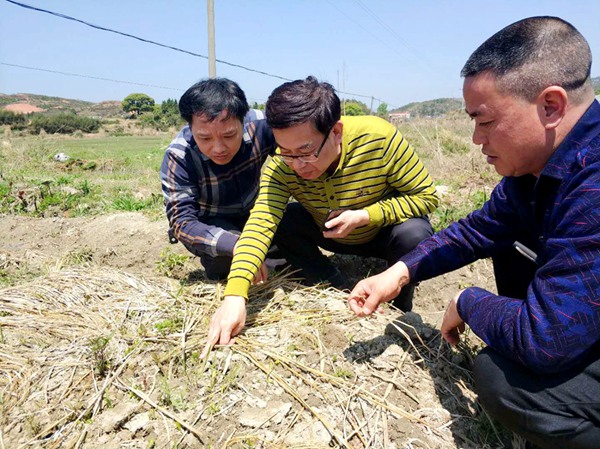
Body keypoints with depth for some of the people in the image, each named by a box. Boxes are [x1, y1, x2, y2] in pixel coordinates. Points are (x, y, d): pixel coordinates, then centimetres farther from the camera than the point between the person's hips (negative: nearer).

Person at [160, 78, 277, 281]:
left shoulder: (260, 125, -26)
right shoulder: (178, 156, -30)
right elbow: (181, 222, -31)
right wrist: (237, 245, -49)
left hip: (252, 213, 4)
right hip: (210, 224, -4)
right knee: (224, 256, -31)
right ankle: (216, 266, 4)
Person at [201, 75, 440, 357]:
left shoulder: (379, 138, -32)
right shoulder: (282, 165, -27)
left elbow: (427, 196, -21)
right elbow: (260, 223, -40)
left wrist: (364, 216, -34)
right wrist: (235, 296, -53)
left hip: (384, 231, -2)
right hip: (330, 235, 3)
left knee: (415, 233, -33)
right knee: (280, 220, -21)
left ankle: (399, 305, 0)